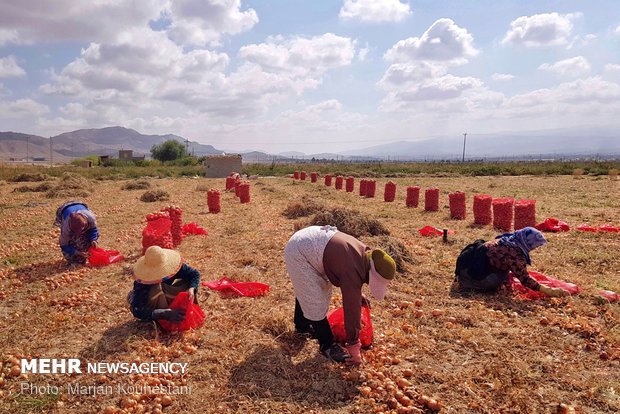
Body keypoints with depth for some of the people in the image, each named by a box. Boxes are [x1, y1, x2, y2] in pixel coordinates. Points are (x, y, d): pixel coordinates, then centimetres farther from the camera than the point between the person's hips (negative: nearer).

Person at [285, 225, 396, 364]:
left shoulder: (365, 252, -3)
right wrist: (353, 347, -12)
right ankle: (327, 345, 12)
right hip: (298, 252, -10)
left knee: (305, 292, 26)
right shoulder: (353, 274, -28)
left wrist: (358, 294, 18)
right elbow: (352, 310, -22)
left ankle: (302, 326, 47)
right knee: (316, 305, -4)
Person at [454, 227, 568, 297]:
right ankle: (463, 283, -7)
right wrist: (549, 291, -17)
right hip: (472, 269, -10)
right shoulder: (515, 254, -24)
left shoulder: (509, 239, 3)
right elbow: (524, 279, -21)